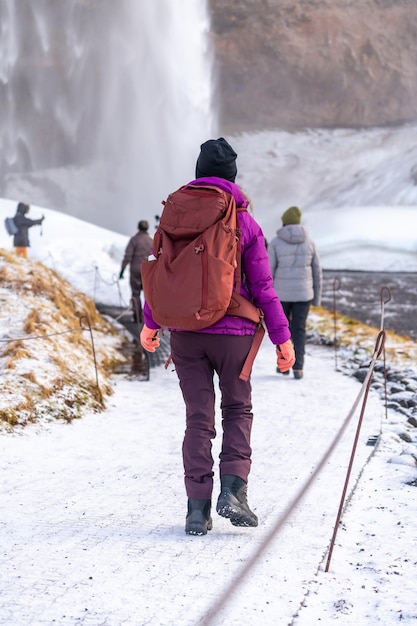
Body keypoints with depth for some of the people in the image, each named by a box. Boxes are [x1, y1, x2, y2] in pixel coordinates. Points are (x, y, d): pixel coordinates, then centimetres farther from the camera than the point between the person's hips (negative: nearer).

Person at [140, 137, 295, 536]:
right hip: (233, 332, -2)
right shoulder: (245, 223, -2)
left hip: (185, 331, 2)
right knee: (237, 409, 14)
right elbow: (262, 287, -4)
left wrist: (150, 324, 21)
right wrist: (282, 337, 1)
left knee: (198, 417, 7)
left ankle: (198, 507, 3)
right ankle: (233, 489, -3)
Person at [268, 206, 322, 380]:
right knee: (298, 330, 8)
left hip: (281, 293, -1)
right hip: (303, 293, 1)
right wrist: (317, 295, 13)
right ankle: (298, 368, -1)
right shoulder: (308, 241, 1)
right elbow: (317, 270, 5)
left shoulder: (275, 243, -6)